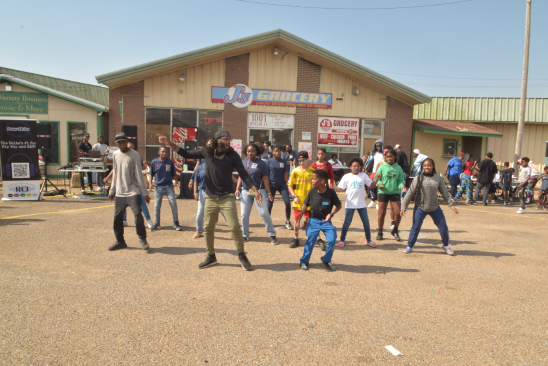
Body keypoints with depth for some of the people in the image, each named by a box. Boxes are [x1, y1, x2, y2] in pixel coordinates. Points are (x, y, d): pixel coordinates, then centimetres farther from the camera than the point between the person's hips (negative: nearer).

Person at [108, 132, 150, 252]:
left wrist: (145, 193, -8)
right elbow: (115, 174, 17)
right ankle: (120, 241, 22)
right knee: (117, 217, 8)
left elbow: (139, 175, -7)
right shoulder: (115, 155, 9)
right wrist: (112, 191, 17)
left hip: (133, 192, -5)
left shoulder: (134, 155, -6)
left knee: (138, 215, -14)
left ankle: (142, 239, 3)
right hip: (119, 193, 5)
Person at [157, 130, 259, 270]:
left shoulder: (233, 155, -5)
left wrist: (255, 189, -14)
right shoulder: (207, 152, 0)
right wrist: (169, 143, -3)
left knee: (235, 227, -9)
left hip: (227, 197, -3)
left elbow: (243, 174, -5)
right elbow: (187, 154, 6)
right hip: (210, 198, 3)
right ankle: (211, 256, 26)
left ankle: (242, 255, 10)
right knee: (208, 228, 9)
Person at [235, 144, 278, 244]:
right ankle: (245, 235, 21)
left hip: (259, 191, -4)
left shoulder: (261, 163, -3)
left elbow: (265, 179, -4)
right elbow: (240, 177, 12)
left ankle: (272, 235, 6)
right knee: (244, 214, 5)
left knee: (264, 213, -5)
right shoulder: (243, 162, 8)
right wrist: (237, 189, 3)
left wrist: (269, 193, -7)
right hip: (246, 191, 4)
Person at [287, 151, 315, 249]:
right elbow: (289, 185, 5)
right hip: (298, 202, 2)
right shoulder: (295, 171, 2)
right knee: (297, 220, 9)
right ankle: (296, 239, 22)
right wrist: (294, 196, -7)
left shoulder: (312, 171, 0)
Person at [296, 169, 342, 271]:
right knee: (310, 241, -1)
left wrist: (331, 214, -20)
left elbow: (339, 206, -3)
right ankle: (304, 261, 18)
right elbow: (305, 206, 1)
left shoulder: (331, 193, -14)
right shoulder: (312, 192, -8)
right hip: (313, 221, 1)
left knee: (332, 240, -11)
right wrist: (298, 220, -2)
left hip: (326, 221, -1)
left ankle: (326, 260, 13)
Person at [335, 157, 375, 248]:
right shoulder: (347, 177, -2)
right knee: (347, 222, 1)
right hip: (350, 204, -2)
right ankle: (342, 240, 15)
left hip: (362, 204, 2)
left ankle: (368, 240, 26)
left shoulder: (363, 175, 4)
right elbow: (341, 188, -5)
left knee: (366, 222, 10)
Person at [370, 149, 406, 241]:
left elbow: (400, 180, 3)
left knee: (398, 213, -3)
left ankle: (395, 231, 21)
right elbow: (376, 179, -2)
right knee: (382, 213, 5)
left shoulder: (398, 168, 3)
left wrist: (402, 186, -17)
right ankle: (380, 232, 20)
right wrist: (379, 183, -22)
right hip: (383, 192, -1)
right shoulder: (382, 167, -3)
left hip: (395, 192, 2)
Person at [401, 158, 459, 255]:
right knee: (415, 227, -5)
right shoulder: (419, 179, -8)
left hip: (435, 207, 2)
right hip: (420, 207, -2)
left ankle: (445, 246, 28)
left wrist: (451, 204, -4)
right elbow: (410, 193, -7)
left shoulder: (438, 179, -2)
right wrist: (404, 206, -10)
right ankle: (409, 246, 12)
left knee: (443, 226, 6)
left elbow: (445, 193, 5)